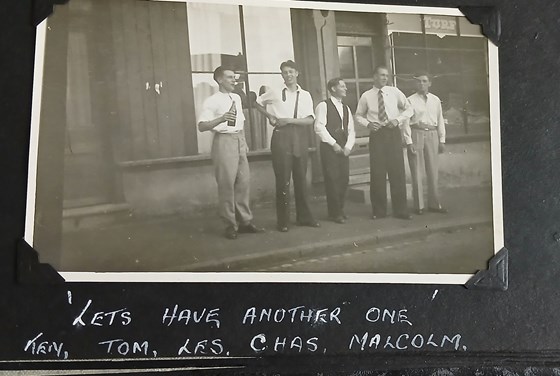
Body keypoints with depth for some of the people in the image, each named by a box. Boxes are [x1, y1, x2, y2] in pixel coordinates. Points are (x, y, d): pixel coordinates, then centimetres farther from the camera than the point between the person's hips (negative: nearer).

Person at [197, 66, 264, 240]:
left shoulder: (237, 98, 15)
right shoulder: (212, 101, -8)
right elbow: (201, 126, -16)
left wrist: (244, 141, 14)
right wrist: (221, 119, -28)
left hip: (239, 141, 7)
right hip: (224, 141, -7)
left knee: (243, 181, 7)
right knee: (226, 183, -4)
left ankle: (245, 221, 15)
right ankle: (230, 225, 3)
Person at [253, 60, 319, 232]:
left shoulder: (305, 95, 6)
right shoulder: (274, 92, 2)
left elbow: (309, 120, -3)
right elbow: (258, 103, 17)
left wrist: (289, 120, -13)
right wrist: (269, 116, 4)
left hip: (300, 137, 3)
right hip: (281, 136, -2)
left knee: (301, 178, 9)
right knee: (283, 179, -3)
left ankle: (304, 217, 20)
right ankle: (283, 221, 4)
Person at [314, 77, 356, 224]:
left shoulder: (346, 108, 18)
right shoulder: (323, 106, -3)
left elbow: (351, 130, 15)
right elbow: (319, 127, -11)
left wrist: (348, 147, -2)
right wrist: (334, 144, -13)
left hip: (343, 149, 6)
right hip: (329, 148, -6)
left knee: (344, 179, 4)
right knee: (332, 179, -6)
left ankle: (340, 210, 17)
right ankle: (334, 213, 2)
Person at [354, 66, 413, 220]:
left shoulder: (395, 92, 4)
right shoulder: (366, 96, 2)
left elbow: (409, 109, 9)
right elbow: (358, 116, 12)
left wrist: (398, 120, -6)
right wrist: (368, 124, -7)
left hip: (393, 133, 1)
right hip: (376, 134, 0)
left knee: (397, 171, 0)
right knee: (377, 172, 0)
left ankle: (401, 210, 8)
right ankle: (379, 210, 10)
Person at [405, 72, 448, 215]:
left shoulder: (435, 100, 11)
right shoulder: (410, 100, -1)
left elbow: (440, 120, 14)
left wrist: (442, 140, 10)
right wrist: (409, 142, -9)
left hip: (432, 134, 3)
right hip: (416, 134, -3)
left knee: (433, 170, 6)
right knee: (416, 171, -1)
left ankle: (434, 203, 15)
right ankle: (419, 205, 6)